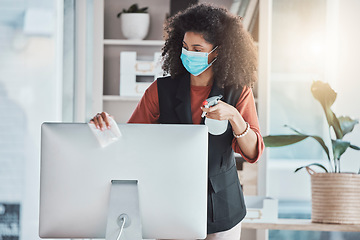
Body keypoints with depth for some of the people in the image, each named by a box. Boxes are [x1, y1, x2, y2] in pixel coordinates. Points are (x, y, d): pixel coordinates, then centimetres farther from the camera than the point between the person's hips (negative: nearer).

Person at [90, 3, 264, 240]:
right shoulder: (162, 90, -3)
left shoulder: (238, 92, -3)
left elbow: (253, 152, -9)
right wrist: (106, 125, -26)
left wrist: (233, 116, -26)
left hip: (220, 211, 0)